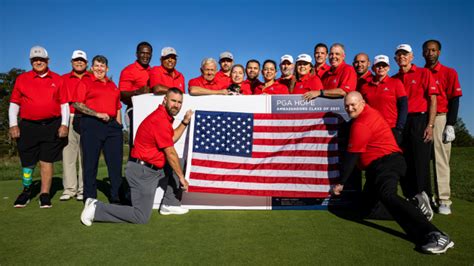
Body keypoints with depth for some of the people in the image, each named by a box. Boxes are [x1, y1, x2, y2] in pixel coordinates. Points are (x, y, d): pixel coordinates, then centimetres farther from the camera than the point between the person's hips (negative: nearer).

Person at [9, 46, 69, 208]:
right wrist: (13, 125, -1)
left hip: (52, 126, -1)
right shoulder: (21, 79, 9)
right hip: (28, 126, 1)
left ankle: (45, 195, 9)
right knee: (28, 162, 8)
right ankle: (26, 192, 27)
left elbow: (64, 104, 6)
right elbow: (14, 104, 9)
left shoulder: (57, 80, 8)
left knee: (47, 161, 2)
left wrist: (64, 124, -4)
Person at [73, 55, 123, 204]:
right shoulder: (85, 83, 6)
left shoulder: (113, 85, 19)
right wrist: (97, 114, -14)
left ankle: (116, 198, 14)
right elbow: (78, 104, -4)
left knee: (115, 162, 4)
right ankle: (90, 199, 11)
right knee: (90, 163, 1)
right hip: (92, 125, -4)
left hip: (112, 125, 4)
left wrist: (119, 125, 10)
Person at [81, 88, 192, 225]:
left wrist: (185, 122, 13)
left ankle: (169, 204, 25)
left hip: (150, 168, 10)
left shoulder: (165, 116, 9)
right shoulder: (160, 120, -21)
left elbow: (172, 139, 18)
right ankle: (96, 208, 0)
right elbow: (170, 154, -16)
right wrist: (182, 178, -7)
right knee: (141, 218, -6)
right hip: (142, 171, -10)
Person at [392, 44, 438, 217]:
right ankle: (411, 200, 17)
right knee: (403, 163, 6)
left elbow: (432, 100, -2)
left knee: (420, 163, -6)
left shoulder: (424, 73, 4)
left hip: (419, 120, -4)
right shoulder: (394, 79, 14)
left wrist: (430, 126, -10)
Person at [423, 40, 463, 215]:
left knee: (440, 159, -5)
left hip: (440, 119, -3)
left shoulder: (449, 73, 7)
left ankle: (444, 201, -2)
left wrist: (450, 125, -8)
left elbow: (454, 100, 1)